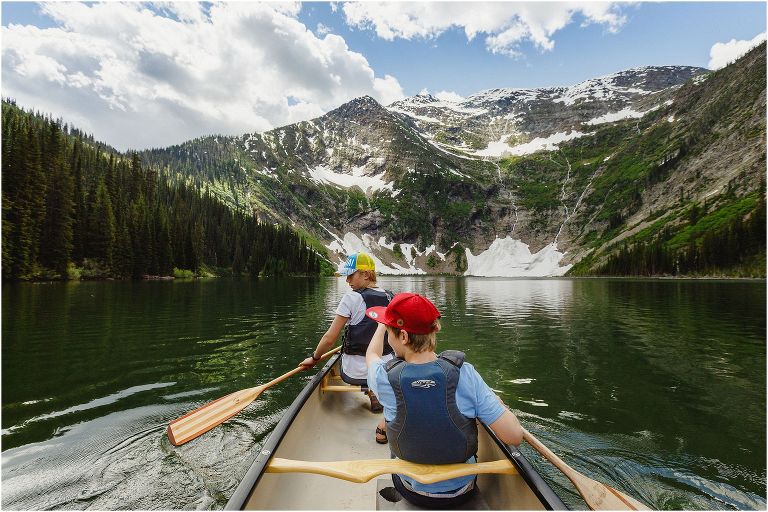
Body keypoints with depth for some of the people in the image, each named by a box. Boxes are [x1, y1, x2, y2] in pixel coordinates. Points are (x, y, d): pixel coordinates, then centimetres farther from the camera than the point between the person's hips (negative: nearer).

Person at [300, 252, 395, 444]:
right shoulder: (390, 297, -1)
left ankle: (371, 392, 10)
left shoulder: (352, 298, -16)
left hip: (354, 372, -1)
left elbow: (329, 338, -12)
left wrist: (314, 358, 4)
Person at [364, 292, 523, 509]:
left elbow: (371, 355, 1)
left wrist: (382, 326, 20)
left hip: (412, 492, 0)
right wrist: (498, 402, -2)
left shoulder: (386, 377, -23)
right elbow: (514, 436, -22)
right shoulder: (465, 374, -26)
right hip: (462, 493, 1)